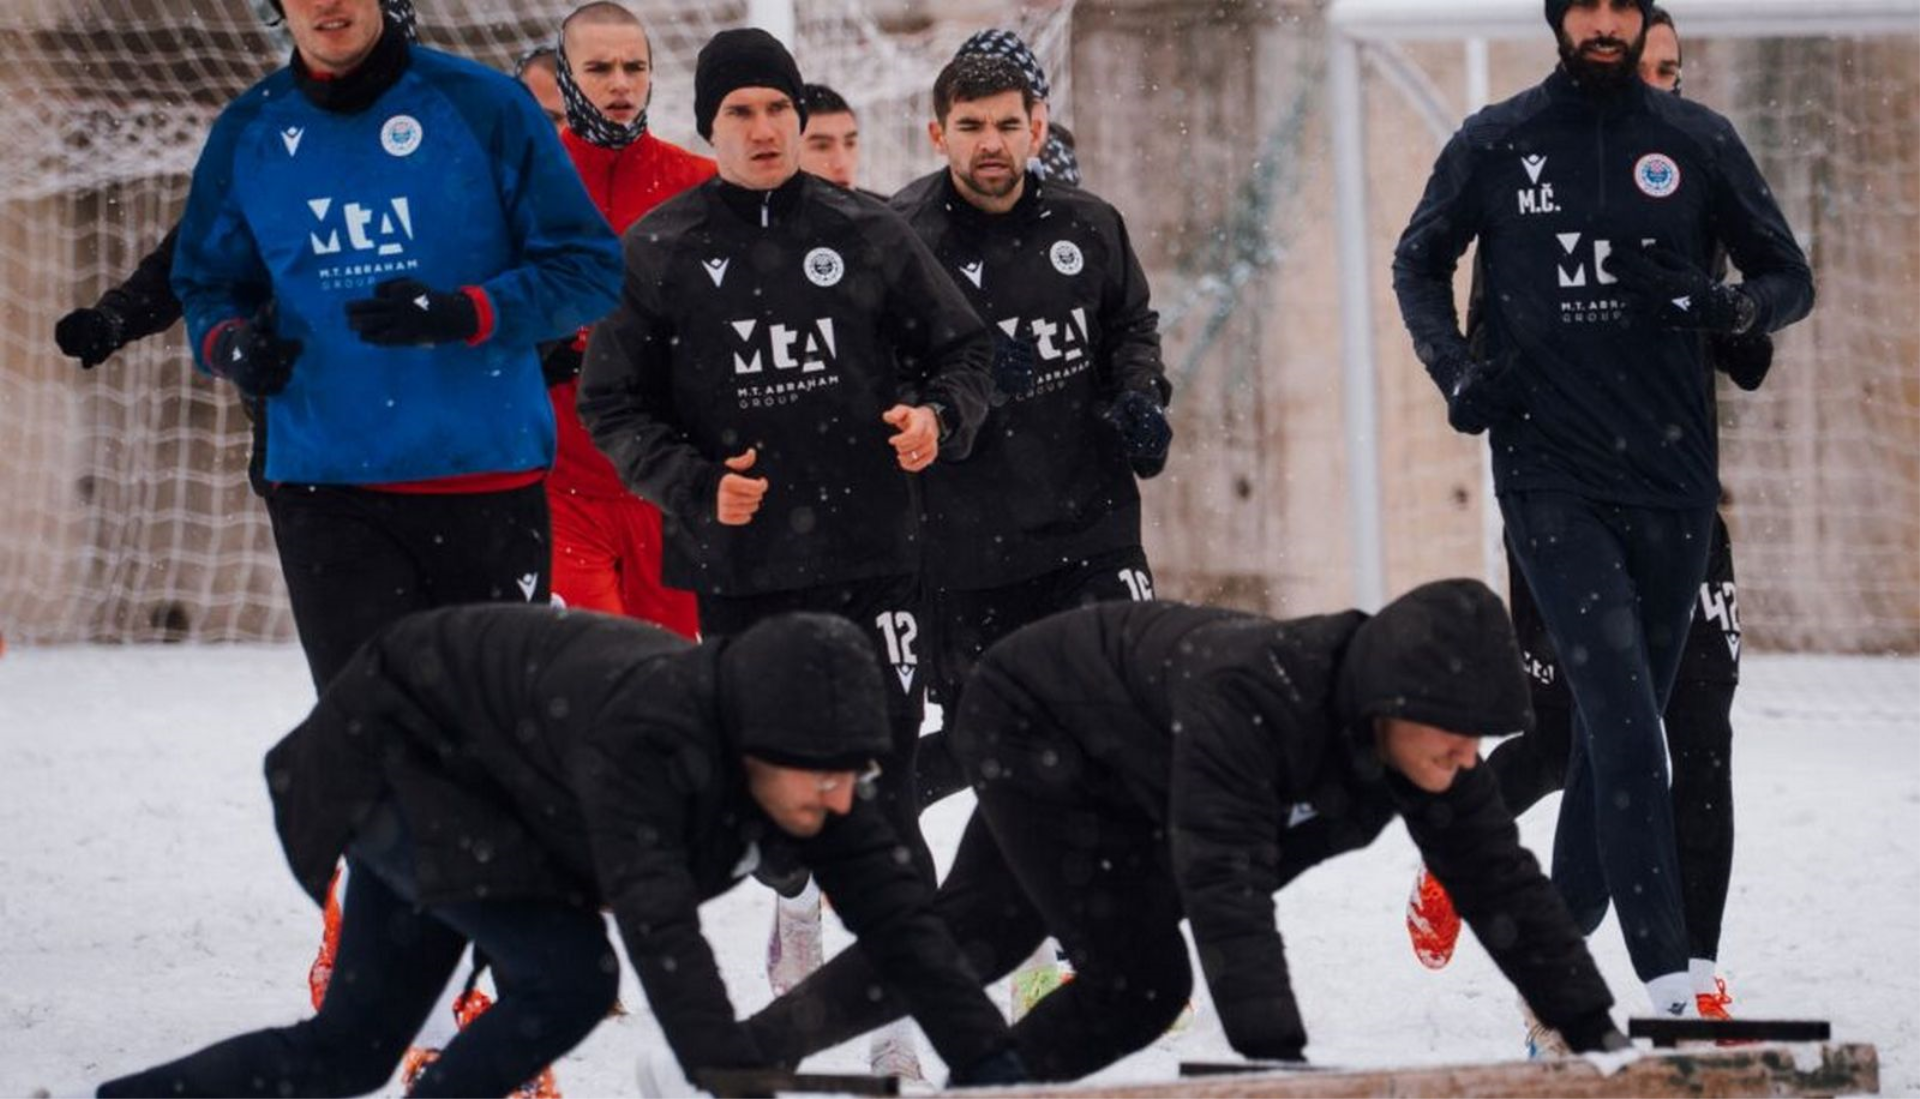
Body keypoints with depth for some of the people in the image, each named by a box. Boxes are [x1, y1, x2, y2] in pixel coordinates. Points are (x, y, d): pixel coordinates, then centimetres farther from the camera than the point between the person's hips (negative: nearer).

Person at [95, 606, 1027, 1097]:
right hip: (394, 751, -8)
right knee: (566, 978, -23)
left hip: (485, 793, 8)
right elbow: (658, 930, -50)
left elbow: (894, 914, -16)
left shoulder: (807, 754, -20)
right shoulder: (641, 737, -43)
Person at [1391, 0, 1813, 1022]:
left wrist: (1727, 304, -11)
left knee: (1622, 724, 9)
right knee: (1622, 715, -15)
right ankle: (1666, 978, -20)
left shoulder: (1697, 142, 6)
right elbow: (1418, 262, 19)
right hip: (1549, 470, -2)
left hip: (1668, 477, 2)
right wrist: (1456, 368, 1)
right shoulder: (1496, 143, 4)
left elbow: (1789, 278, 12)